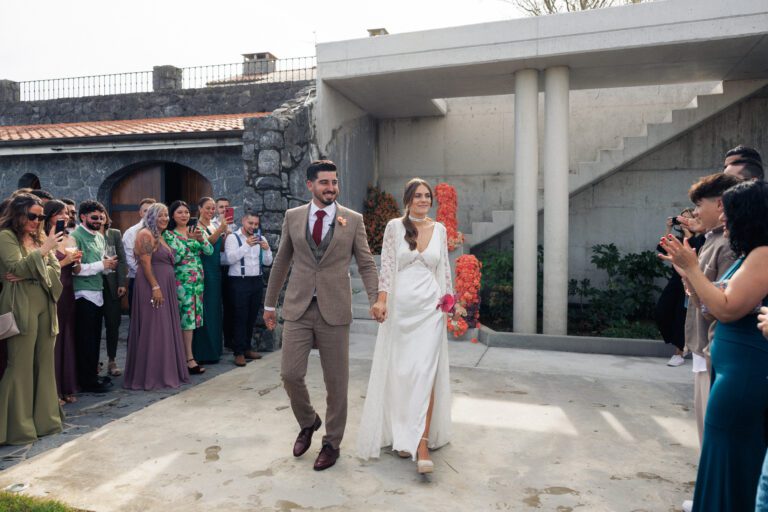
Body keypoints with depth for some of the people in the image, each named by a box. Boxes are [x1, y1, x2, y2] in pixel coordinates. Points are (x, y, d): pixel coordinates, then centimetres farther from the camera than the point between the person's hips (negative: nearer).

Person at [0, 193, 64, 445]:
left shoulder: (40, 237, 15)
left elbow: (55, 268, 7)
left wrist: (30, 274, -8)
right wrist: (43, 250, -17)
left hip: (45, 305, 6)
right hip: (22, 307, -6)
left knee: (45, 363, 9)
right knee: (21, 365, -3)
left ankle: (44, 418, 19)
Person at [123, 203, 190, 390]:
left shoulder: (159, 236, 18)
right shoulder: (145, 234, -10)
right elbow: (145, 263, -18)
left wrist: (163, 287, 17)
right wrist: (155, 287, -23)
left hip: (166, 286, 9)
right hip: (152, 286, -9)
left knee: (165, 329, 12)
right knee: (153, 329, -4)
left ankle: (166, 372, 20)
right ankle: (151, 376, 5)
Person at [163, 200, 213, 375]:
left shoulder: (194, 231, 13)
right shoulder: (169, 234, -2)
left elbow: (210, 251, 5)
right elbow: (175, 258, -14)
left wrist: (201, 239, -12)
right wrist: (189, 240, -18)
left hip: (197, 280, 6)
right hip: (181, 280, -6)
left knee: (192, 317, 7)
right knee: (186, 317, -7)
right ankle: (189, 359, -4)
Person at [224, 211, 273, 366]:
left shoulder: (260, 238, 12)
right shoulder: (233, 238, -2)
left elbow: (268, 262, 9)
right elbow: (230, 258, -16)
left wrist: (266, 249, -10)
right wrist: (246, 245, -22)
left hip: (257, 281, 5)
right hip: (239, 282, -5)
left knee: (252, 317, 10)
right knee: (241, 317, -5)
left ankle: (247, 348, 21)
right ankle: (239, 352, 1)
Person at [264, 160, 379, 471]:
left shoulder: (353, 220, 1)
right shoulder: (293, 217, 6)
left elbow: (366, 264, 2)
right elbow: (281, 262, 13)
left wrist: (376, 301, -12)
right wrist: (270, 303, 17)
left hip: (334, 311, -1)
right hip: (298, 308, 2)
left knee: (336, 381, 6)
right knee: (290, 374, -1)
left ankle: (332, 443, 26)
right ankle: (308, 423, 30)